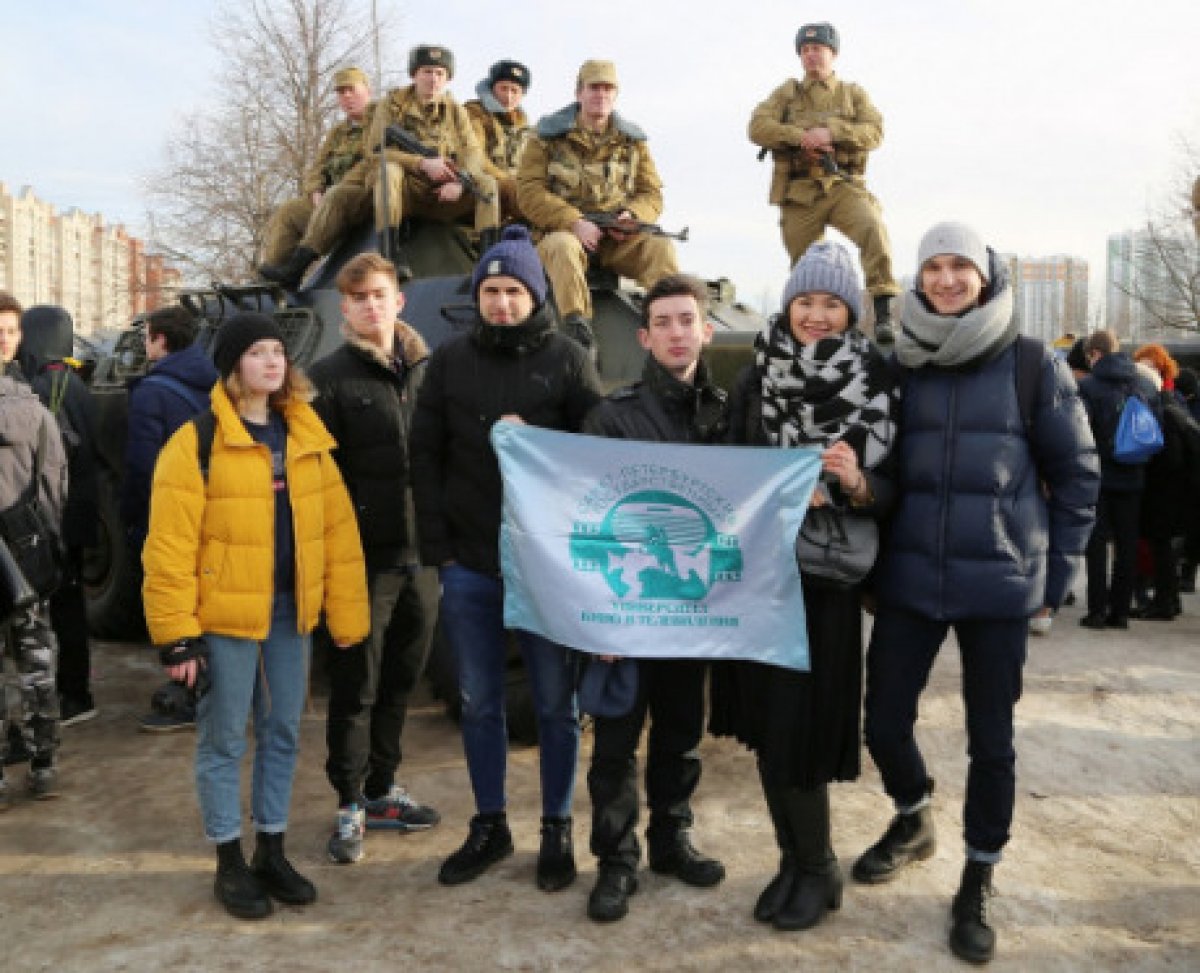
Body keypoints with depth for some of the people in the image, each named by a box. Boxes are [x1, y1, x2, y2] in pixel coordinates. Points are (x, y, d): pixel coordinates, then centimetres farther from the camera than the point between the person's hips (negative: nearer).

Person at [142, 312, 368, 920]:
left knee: (282, 733, 14)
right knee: (223, 740, 7)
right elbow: (170, 545, -13)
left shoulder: (308, 439, 6)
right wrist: (177, 632, -15)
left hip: (290, 610, 5)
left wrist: (346, 615, 3)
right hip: (224, 615, -5)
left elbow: (337, 531, 6)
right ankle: (229, 863, 23)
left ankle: (271, 852, 30)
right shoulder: (197, 442, -11)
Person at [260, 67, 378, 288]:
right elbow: (316, 169, 21)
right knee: (286, 214, -8)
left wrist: (337, 187, -18)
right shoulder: (338, 132, 28)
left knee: (338, 197, -37)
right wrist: (316, 193, -3)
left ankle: (296, 267, -46)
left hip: (368, 193, -8)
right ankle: (267, 281, -22)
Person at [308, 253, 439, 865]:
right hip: (362, 556, -4)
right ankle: (350, 806, 20)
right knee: (355, 686, 5)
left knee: (400, 678, 15)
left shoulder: (424, 372, 11)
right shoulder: (330, 378, -2)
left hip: (419, 552, 5)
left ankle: (380, 790, 31)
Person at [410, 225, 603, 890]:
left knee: (556, 704, 8)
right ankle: (489, 826, 28)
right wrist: (437, 547, 0)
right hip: (468, 564, 3)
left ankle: (557, 829, 24)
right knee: (479, 703, 12)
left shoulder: (568, 361, -1)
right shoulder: (450, 361, 7)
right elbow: (425, 456, 6)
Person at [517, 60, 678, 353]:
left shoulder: (633, 141, 14)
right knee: (562, 246, -38)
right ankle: (576, 322, -49)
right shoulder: (548, 136, 5)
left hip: (619, 239, 3)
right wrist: (574, 222, -19)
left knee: (660, 246, -25)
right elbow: (529, 192, -5)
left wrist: (632, 216, -12)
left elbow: (652, 194, 13)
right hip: (563, 230, -3)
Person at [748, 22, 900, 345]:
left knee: (873, 228, -28)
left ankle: (884, 312, -30)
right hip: (800, 192, 1)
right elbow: (758, 127, -1)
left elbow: (874, 132, -1)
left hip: (843, 186, -1)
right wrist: (801, 137, -16)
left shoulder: (853, 93, 15)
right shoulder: (787, 92, 15)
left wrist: (832, 132, -17)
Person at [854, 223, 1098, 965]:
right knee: (885, 722, 7)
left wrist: (1056, 574, 1)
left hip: (1000, 584, -2)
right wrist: (876, 560, 6)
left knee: (991, 739, 7)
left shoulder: (1036, 366, -2)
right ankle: (914, 820, 38)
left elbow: (1077, 474, 3)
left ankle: (978, 882, 27)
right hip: (909, 578, 2)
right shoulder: (902, 366, 4)